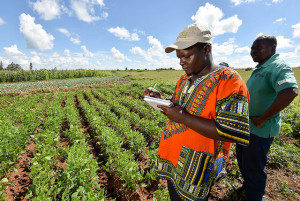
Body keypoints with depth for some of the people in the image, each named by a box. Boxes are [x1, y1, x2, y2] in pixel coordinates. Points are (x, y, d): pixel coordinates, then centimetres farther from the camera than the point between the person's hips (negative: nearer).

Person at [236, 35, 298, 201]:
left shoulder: (277, 66, -20)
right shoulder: (259, 69, 9)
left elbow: (290, 91, -39)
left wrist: (262, 119, -30)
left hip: (260, 130, -10)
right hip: (246, 125, 10)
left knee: (253, 168, 7)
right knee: (242, 159, 26)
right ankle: (247, 186, 51)